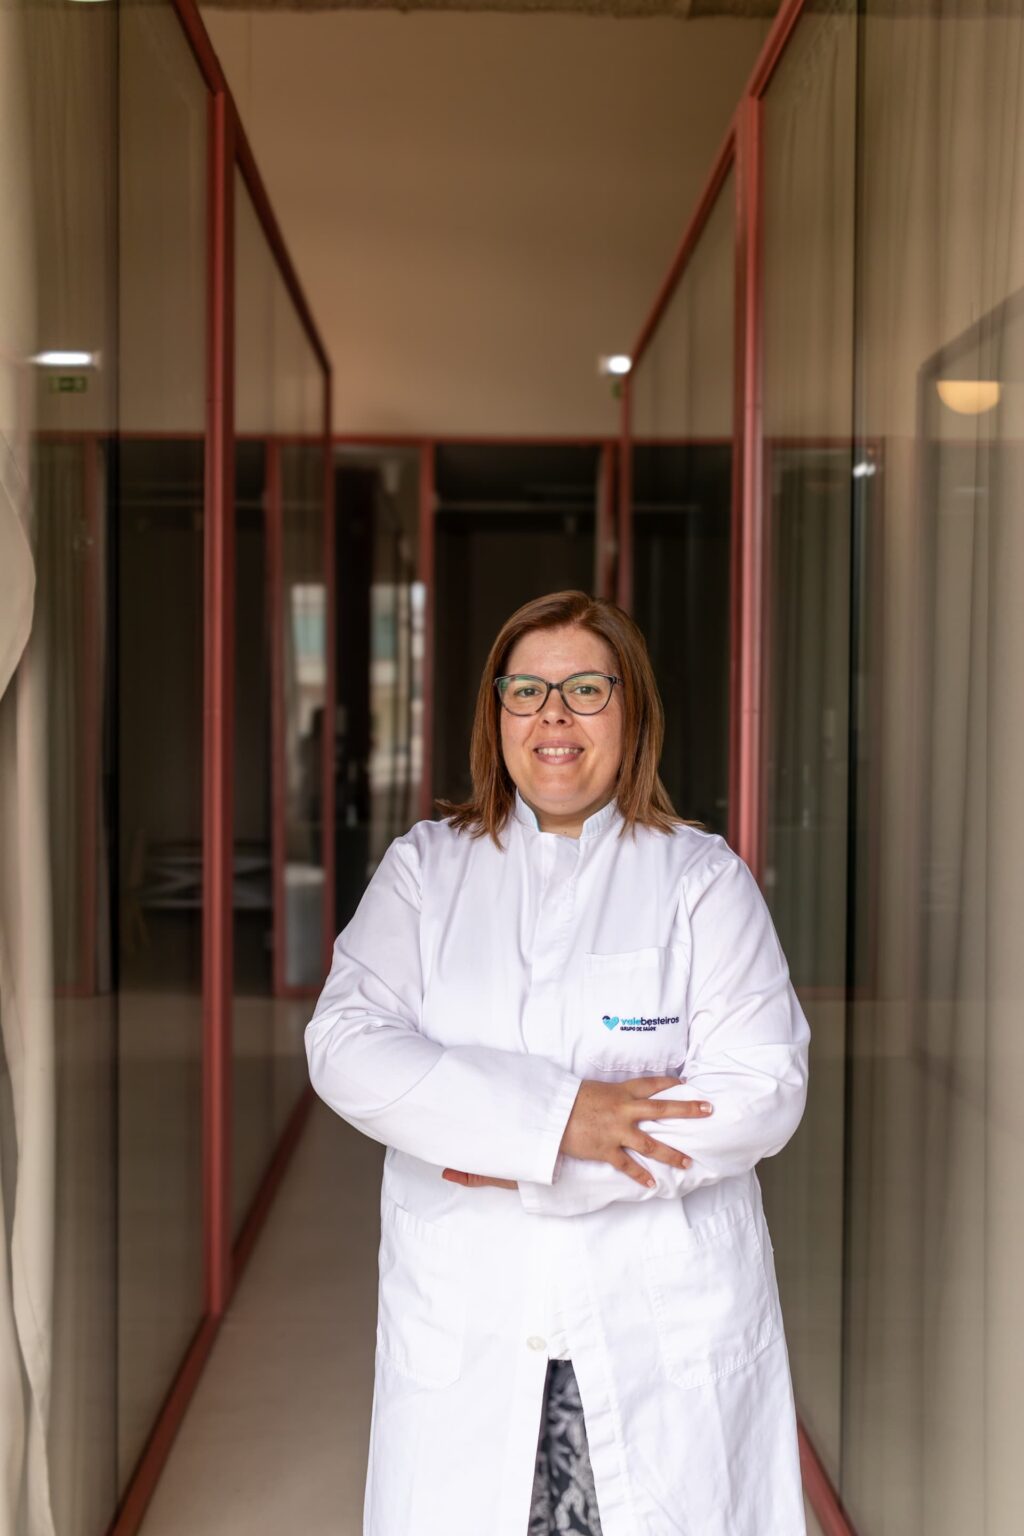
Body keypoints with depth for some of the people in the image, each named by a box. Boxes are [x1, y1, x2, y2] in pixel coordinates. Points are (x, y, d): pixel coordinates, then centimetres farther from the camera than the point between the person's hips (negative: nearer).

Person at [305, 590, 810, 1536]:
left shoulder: (704, 879, 1)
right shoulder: (423, 870, 6)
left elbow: (763, 1088, -9)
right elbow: (345, 1045, -7)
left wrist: (532, 1168, -14)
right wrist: (553, 1113, -18)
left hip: (664, 1325, -1)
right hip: (462, 1326, 1)